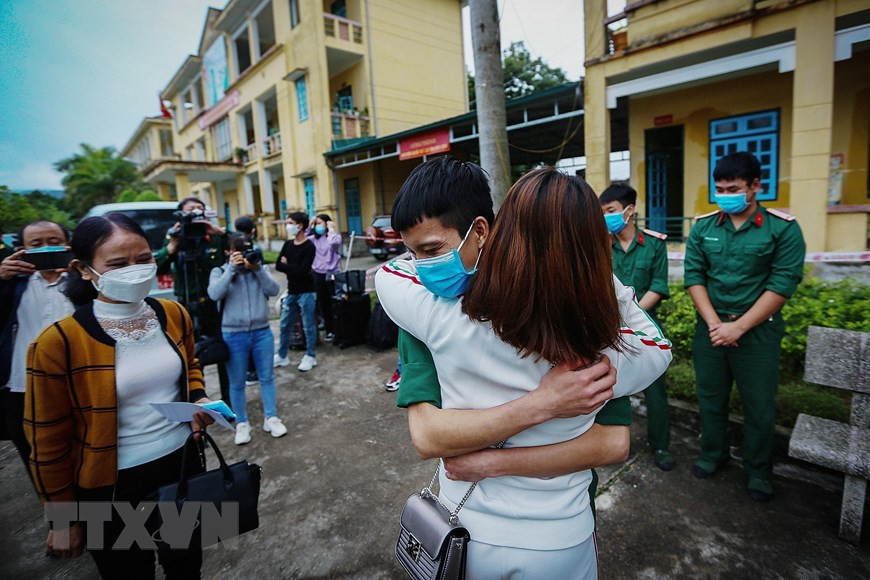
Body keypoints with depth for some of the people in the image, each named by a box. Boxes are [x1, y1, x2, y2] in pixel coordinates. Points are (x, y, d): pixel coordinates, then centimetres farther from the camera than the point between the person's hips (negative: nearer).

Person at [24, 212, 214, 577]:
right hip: (113, 486, -3)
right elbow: (48, 440, -9)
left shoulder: (175, 315, -7)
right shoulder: (58, 343, -19)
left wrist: (198, 398, -7)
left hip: (183, 464, 4)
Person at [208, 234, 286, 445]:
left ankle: (271, 417, 27)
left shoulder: (261, 268, 5)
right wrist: (231, 268, -21)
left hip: (262, 332, 2)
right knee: (237, 382, 9)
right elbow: (214, 294, -17)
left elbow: (273, 290, -9)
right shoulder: (220, 271, 0)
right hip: (233, 335, -1)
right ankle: (242, 423, 26)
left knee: (267, 377, 11)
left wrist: (257, 268, -19)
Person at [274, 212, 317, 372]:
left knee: (308, 326, 3)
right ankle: (282, 356, 26)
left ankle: (310, 356, 16)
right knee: (285, 325, 13)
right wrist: (294, 269, -14)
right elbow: (278, 266, 0)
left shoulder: (309, 246, -10)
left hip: (306, 292, -6)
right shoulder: (288, 244, 9)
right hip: (291, 291, 6)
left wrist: (287, 265, -6)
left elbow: (303, 271, -19)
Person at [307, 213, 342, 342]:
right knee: (322, 302, 11)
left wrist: (331, 229, -15)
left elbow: (334, 242, -29)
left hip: (331, 274, -5)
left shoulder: (335, 236, -6)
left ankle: (336, 329, 15)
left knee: (333, 303, 2)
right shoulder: (315, 238, 8)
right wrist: (310, 227, 0)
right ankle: (328, 329, 23)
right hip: (318, 273, 5)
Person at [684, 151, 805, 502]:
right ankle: (713, 454, 35)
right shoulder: (703, 227, 2)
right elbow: (693, 275, -2)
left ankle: (758, 471, 31)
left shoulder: (783, 229, -6)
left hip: (757, 331, -2)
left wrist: (738, 328, -16)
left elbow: (783, 284, -12)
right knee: (710, 397, 14)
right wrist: (714, 322, -11)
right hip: (710, 328, 3)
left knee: (759, 406, 10)